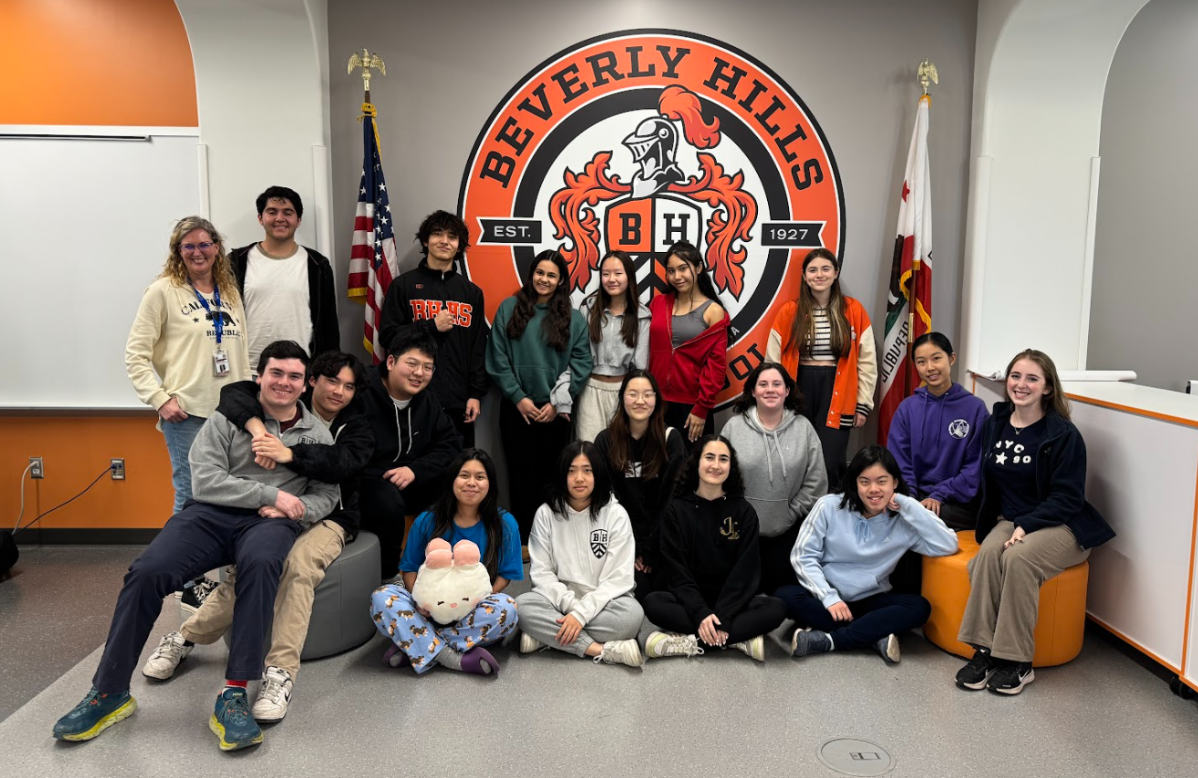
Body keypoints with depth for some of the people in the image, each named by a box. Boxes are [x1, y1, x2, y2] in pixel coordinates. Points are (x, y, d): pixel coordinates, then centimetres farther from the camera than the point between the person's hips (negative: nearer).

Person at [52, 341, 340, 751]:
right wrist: (272, 494, -10)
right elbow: (205, 480, -4)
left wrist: (289, 510, -9)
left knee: (259, 563, -38)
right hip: (213, 513, 1)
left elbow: (327, 495, 11)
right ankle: (110, 693, -5)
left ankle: (233, 695, -33)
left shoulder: (318, 434, 14)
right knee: (146, 572, -24)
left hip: (270, 522, -1)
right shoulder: (227, 417, 8)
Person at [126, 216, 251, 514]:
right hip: (186, 413, -5)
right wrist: (160, 399, -12)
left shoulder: (230, 292, 12)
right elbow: (135, 355, -5)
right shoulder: (163, 291, -3)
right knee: (192, 496, 0)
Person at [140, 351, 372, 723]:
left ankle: (281, 671, -32)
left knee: (299, 564, -34)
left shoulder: (357, 428, 1)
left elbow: (343, 462, -21)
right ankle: (186, 637, -2)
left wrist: (290, 454, -35)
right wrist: (256, 425, -29)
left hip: (327, 518, -1)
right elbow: (233, 393, -9)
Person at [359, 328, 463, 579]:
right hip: (365, 482, -6)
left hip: (410, 484, 6)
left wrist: (415, 470, -16)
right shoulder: (362, 397, -18)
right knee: (388, 501, -38)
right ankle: (385, 575, -13)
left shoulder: (428, 403, 6)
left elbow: (451, 445, 1)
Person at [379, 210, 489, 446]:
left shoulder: (472, 292, 12)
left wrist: (476, 394, 1)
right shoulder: (404, 285, 5)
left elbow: (479, 349, 9)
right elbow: (388, 335, -1)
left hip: (459, 401, 2)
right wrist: (431, 326, -10)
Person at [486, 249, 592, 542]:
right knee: (521, 473, 5)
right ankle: (522, 538, 16)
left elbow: (581, 364, -1)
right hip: (517, 407, 0)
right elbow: (497, 358, -1)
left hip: (555, 411, 0)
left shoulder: (574, 318, 4)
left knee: (551, 474, 6)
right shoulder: (510, 308, 3)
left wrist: (557, 402, -8)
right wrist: (518, 397, -8)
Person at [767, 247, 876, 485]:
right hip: (800, 390, 1)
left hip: (836, 394, -1)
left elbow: (867, 361, 5)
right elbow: (773, 361, 4)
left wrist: (863, 403, 2)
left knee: (830, 465, -7)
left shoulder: (854, 311, 1)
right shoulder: (788, 312, 1)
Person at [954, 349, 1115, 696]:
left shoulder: (1063, 434, -9)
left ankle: (1017, 663, -22)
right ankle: (984, 651, -25)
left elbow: (1067, 498, -12)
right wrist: (1010, 524, 0)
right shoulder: (994, 425, 7)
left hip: (1060, 525, -4)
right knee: (988, 554, -29)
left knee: (1018, 558, -33)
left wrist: (1026, 526, -23)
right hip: (1009, 520, 4)